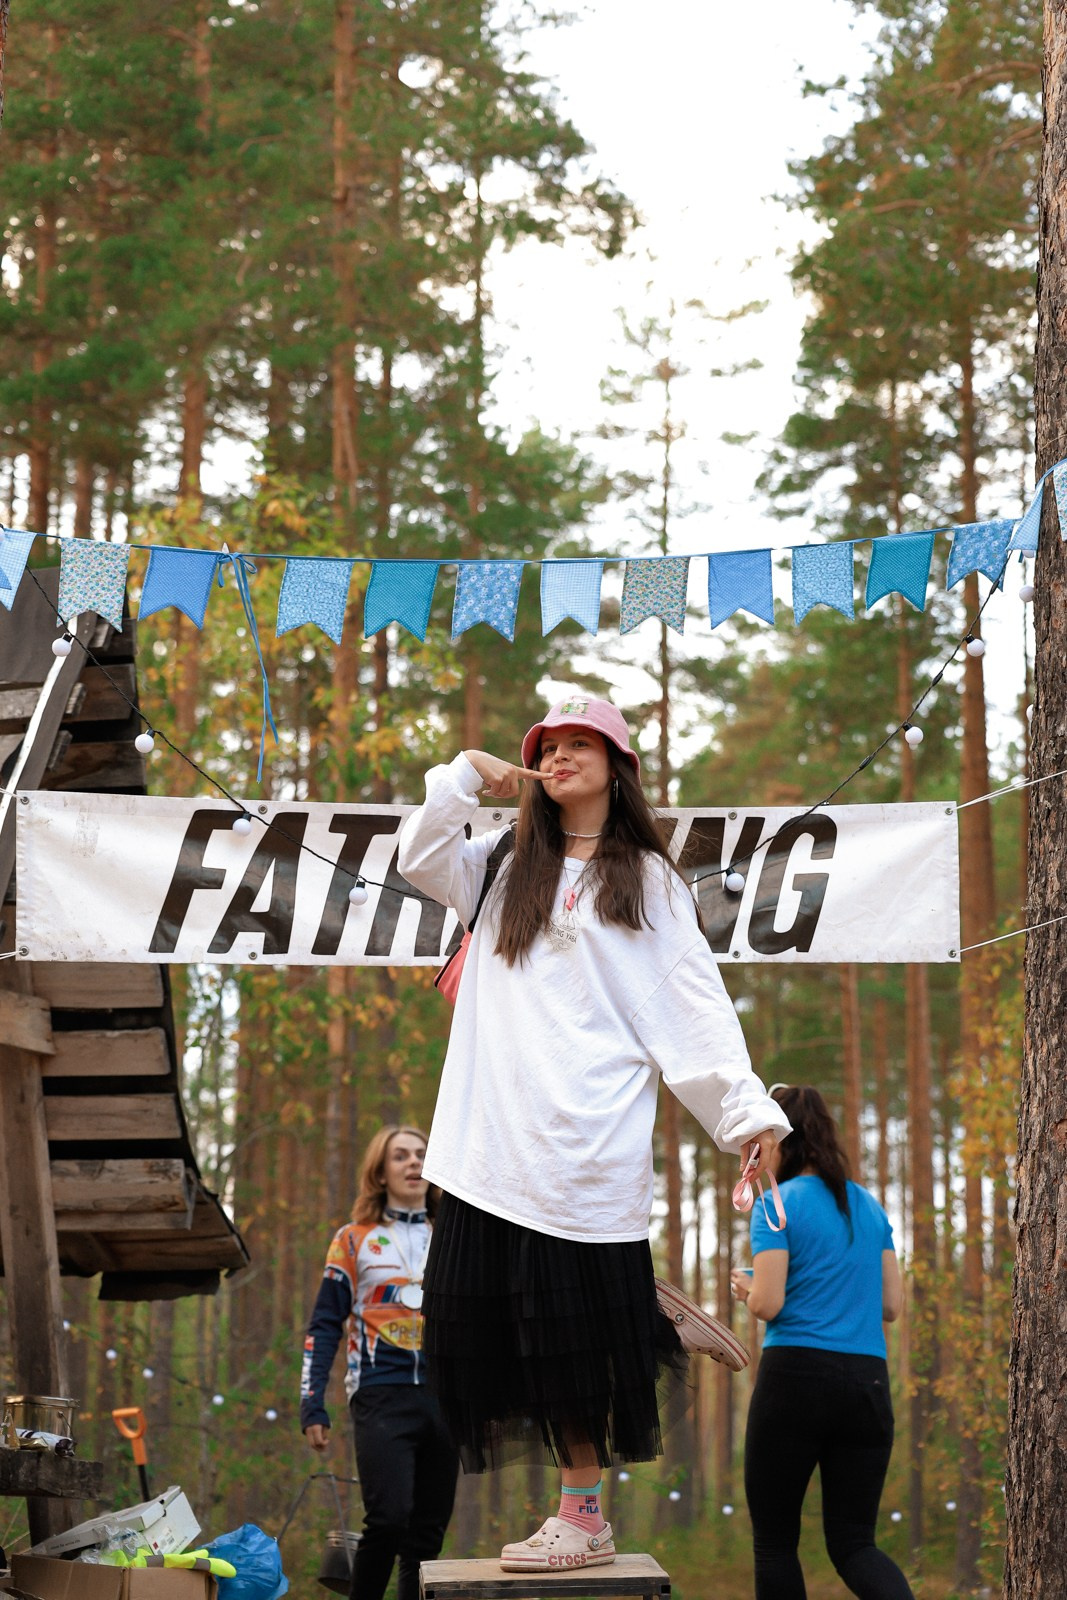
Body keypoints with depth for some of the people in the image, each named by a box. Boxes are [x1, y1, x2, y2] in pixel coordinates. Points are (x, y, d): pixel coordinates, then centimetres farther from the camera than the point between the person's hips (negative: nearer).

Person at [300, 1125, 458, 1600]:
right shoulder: (354, 1240, 8)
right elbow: (324, 1327, 6)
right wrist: (312, 1407, -3)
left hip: (444, 1398, 3)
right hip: (382, 1396, -3)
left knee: (428, 1533, 3)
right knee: (389, 1518, -19)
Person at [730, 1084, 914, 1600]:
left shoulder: (778, 1206, -3)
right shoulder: (869, 1207, 14)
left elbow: (769, 1304, -10)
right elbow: (891, 1305, 15)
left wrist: (746, 1287, 11)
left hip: (796, 1374, -5)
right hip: (868, 1382, 5)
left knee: (774, 1540, 7)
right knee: (853, 1542, 5)